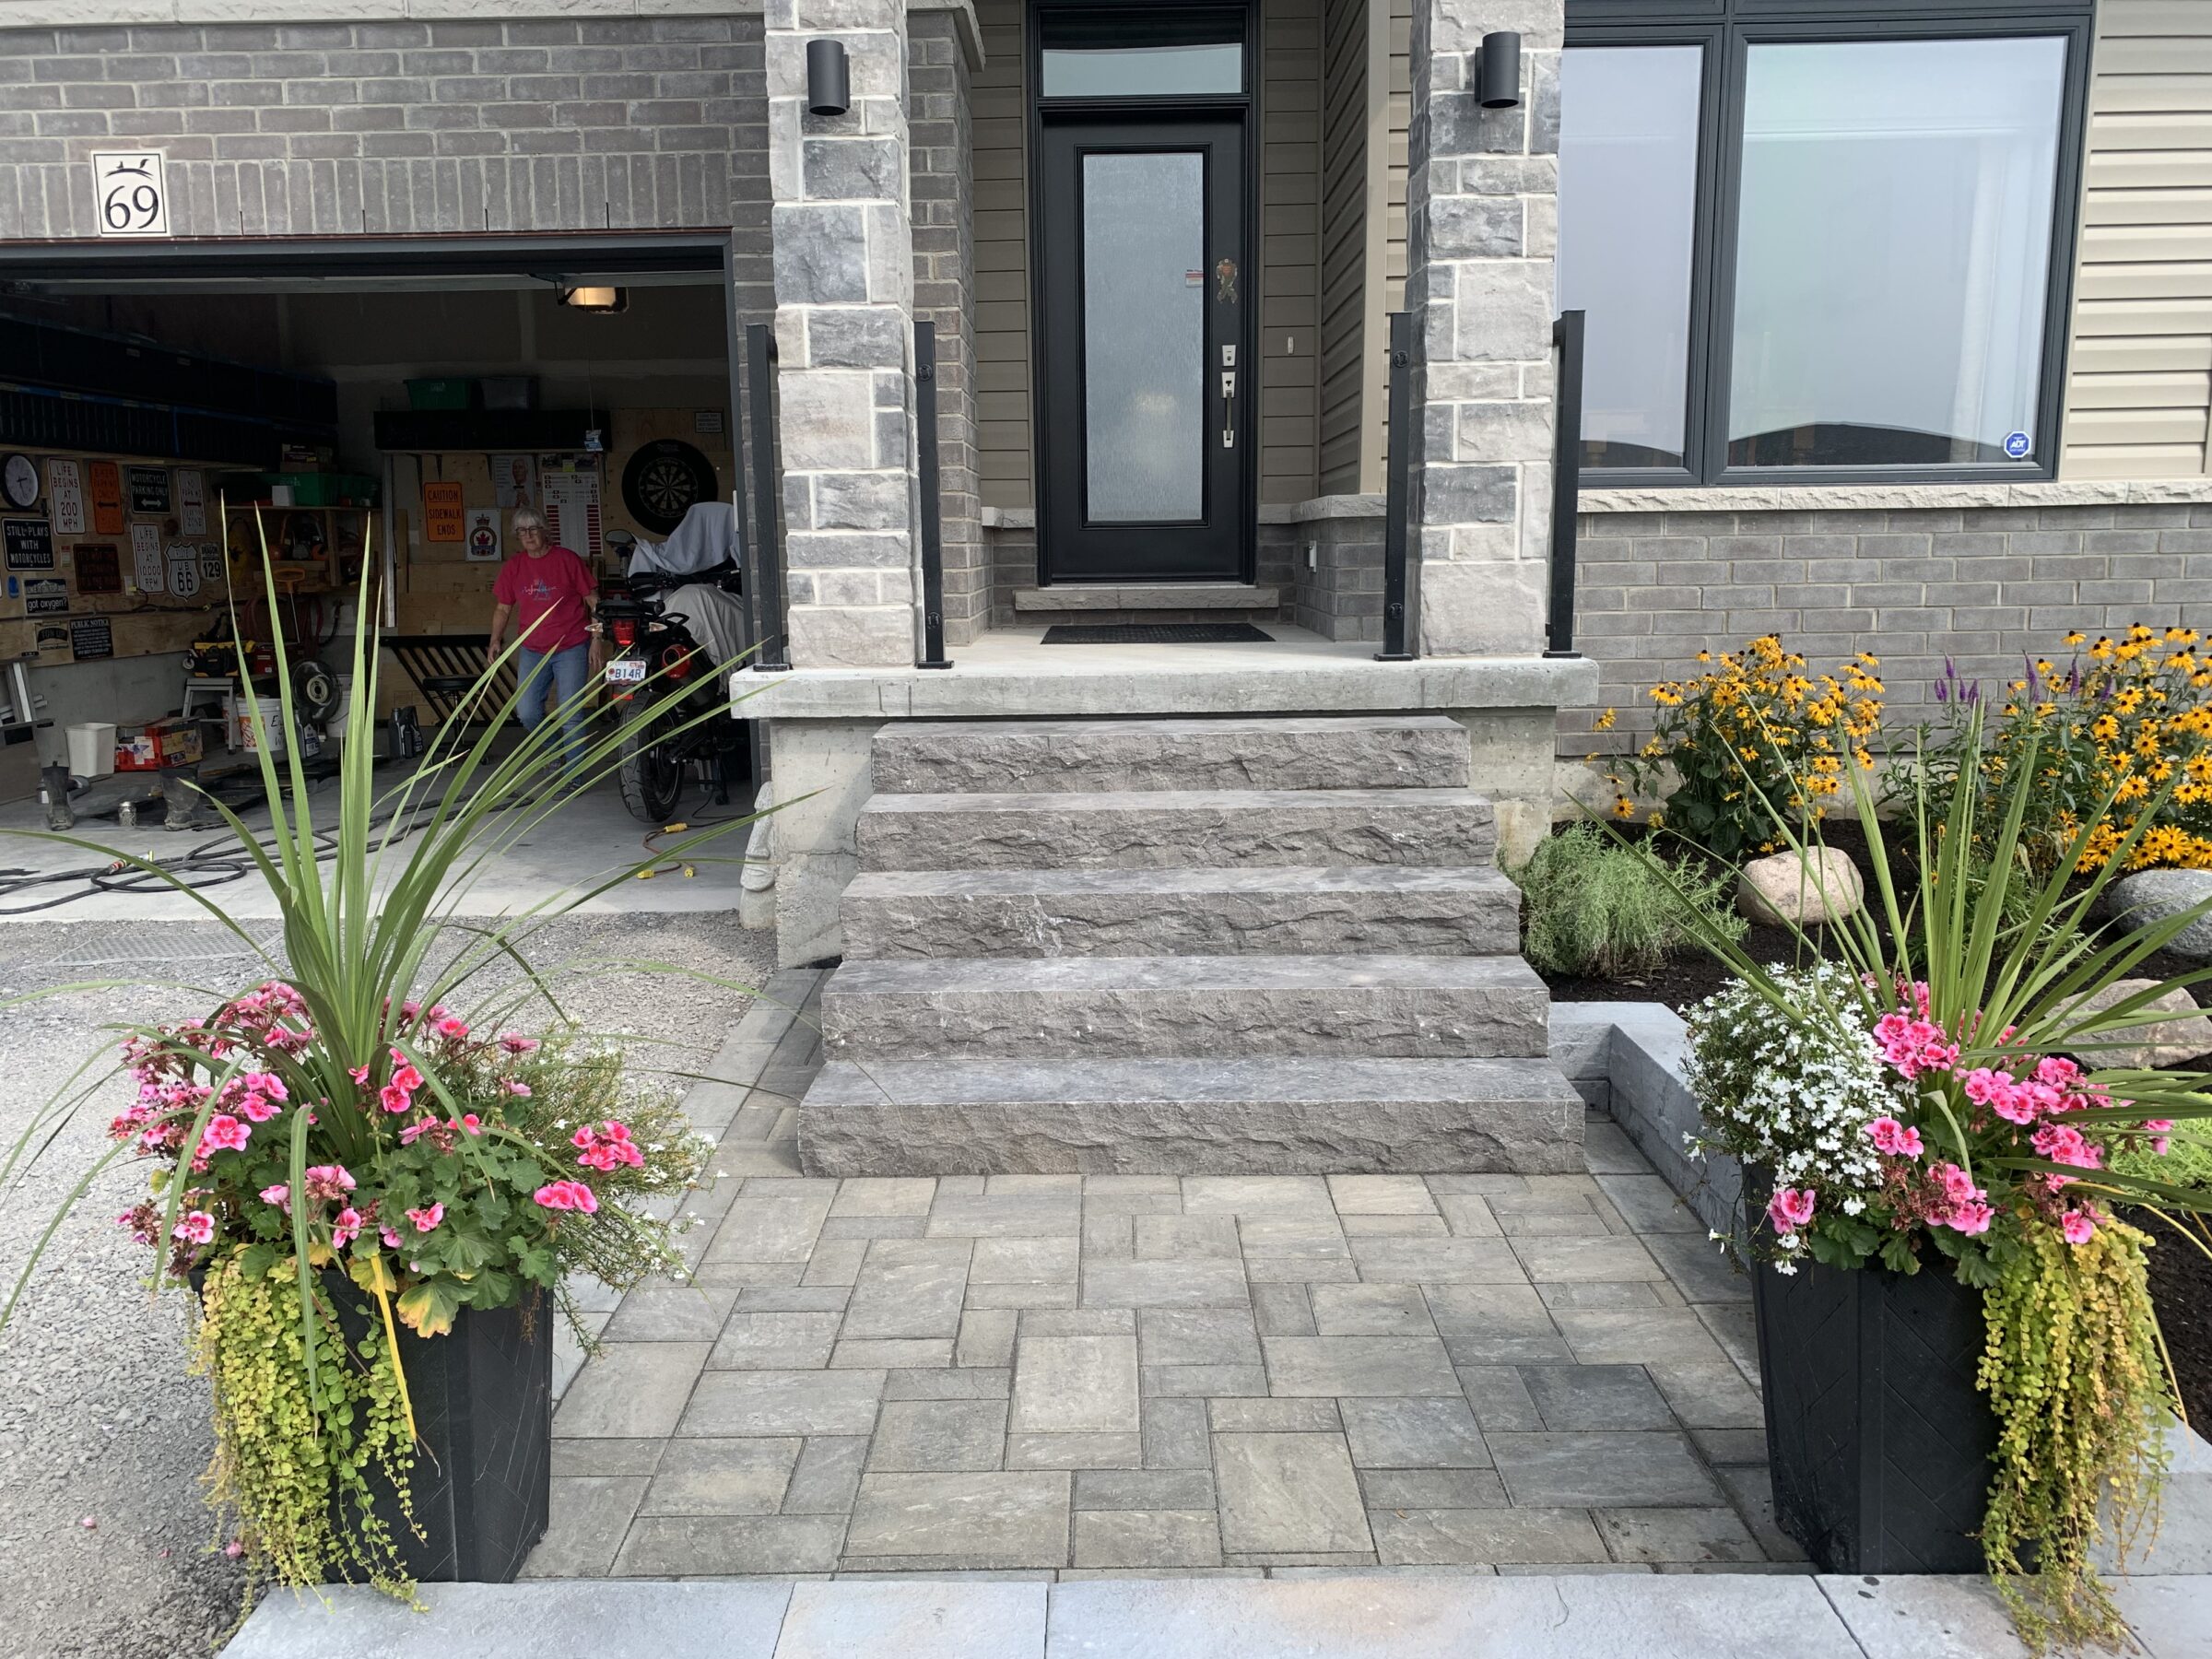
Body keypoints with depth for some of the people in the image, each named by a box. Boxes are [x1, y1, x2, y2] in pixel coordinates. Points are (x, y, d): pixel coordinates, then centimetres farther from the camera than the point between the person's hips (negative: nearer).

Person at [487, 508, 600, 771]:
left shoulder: (567, 560, -4)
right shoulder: (513, 566, 5)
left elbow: (593, 601, -2)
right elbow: (503, 608, 12)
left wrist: (596, 639, -7)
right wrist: (495, 641, 0)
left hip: (571, 648, -4)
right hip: (532, 650, 4)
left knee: (570, 715, -4)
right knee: (527, 713, -2)